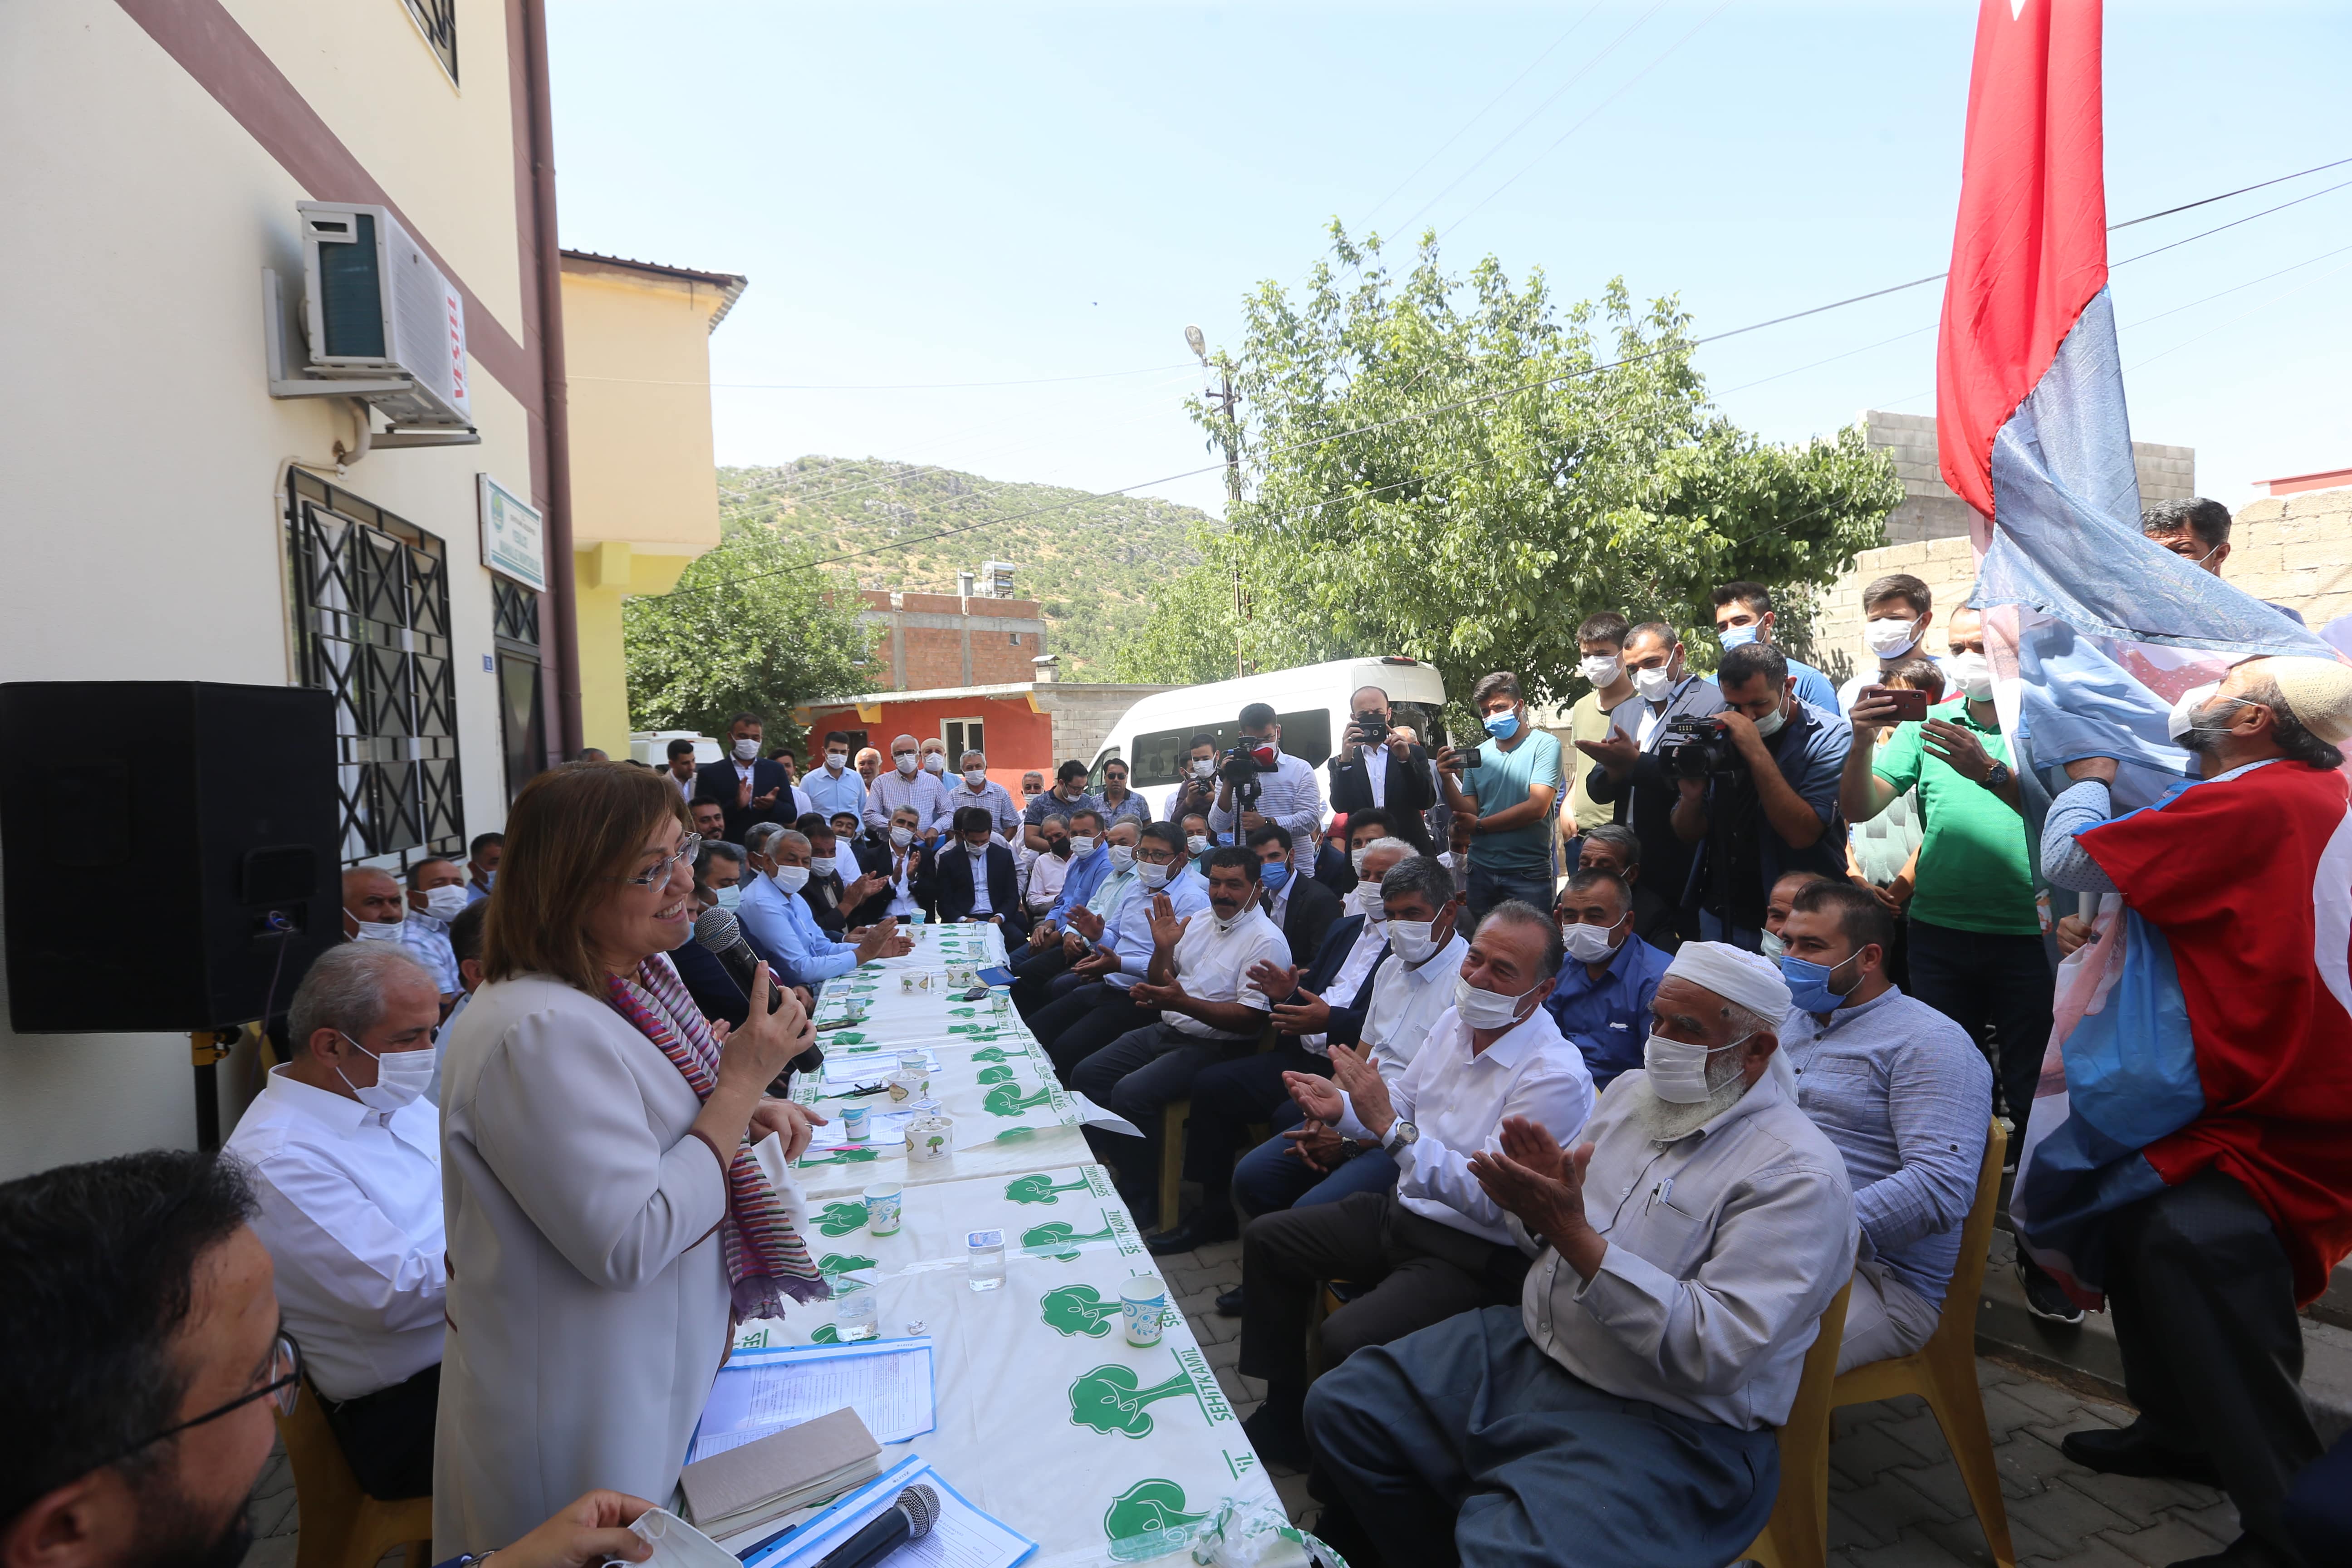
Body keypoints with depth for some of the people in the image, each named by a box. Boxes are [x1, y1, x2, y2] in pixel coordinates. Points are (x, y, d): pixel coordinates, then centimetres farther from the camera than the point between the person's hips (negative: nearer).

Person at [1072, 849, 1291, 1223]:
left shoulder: (1266, 942, -14)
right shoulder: (1200, 920, 9)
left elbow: (1250, 1020, -21)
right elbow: (1161, 982, 16)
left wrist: (1183, 1003, -28)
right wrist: (1163, 947, -5)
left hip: (1215, 1048, -8)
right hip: (1166, 1031, 9)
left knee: (1130, 1094, -25)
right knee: (1086, 1076, 1)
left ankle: (1140, 1204, -7)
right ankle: (1112, 1166, 13)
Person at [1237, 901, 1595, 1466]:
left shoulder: (1557, 1077, -23)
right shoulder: (1455, 1022, 1)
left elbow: (1492, 1200, -28)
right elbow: (1402, 1107, 13)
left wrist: (1389, 1126, -34)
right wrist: (1341, 1108, -9)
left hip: (1474, 1254, -9)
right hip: (1404, 1209, 9)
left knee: (1348, 1338, -27)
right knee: (1266, 1239, 11)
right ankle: (1284, 1417, 23)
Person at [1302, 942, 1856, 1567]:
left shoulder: (1798, 1173, -15)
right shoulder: (1630, 1093, 7)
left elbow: (1719, 1352, -24)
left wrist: (1575, 1234, -29)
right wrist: (1539, 1202, -11)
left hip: (1661, 1422, -7)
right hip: (1529, 1346, 7)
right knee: (1340, 1405, 0)